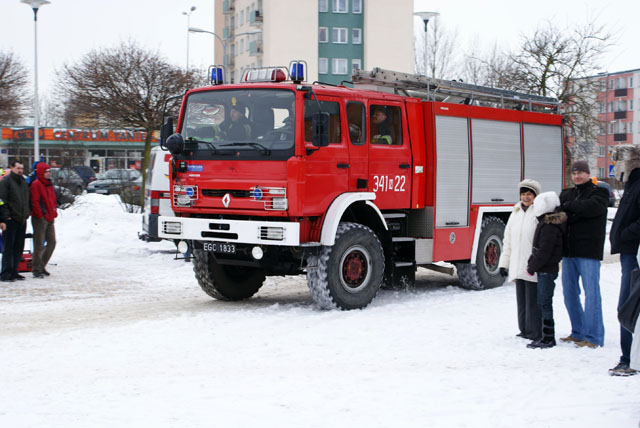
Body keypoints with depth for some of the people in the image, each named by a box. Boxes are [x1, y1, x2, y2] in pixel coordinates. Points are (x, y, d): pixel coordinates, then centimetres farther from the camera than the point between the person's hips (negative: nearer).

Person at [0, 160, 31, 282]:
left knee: (19, 247, 9)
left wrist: (27, 212, 16)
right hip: (10, 220, -7)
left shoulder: (24, 182, 17)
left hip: (22, 220, 7)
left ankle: (14, 271, 16)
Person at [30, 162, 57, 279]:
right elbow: (35, 202, -16)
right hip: (40, 219, -9)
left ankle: (42, 266, 20)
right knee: (39, 245, -4)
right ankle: (37, 270, 2)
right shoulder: (36, 184, -10)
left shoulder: (49, 185, 17)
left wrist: (54, 212, 13)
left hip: (49, 218, 9)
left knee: (52, 242, 9)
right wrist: (41, 215, -16)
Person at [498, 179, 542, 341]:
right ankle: (524, 330, 22)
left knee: (533, 300, -4)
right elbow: (508, 241, 21)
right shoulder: (515, 213, 17)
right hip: (517, 267, 7)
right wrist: (504, 263, 18)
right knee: (521, 300, 12)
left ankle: (535, 333, 3)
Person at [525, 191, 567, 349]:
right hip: (545, 270, 10)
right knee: (542, 303, 14)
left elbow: (544, 252, -20)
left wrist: (532, 267, -12)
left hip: (546, 270, -10)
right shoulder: (546, 223, 13)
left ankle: (548, 339, -3)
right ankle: (547, 336, 20)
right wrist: (531, 262, 11)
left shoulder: (549, 227, -18)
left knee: (545, 303, -6)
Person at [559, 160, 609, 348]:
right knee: (569, 293, 10)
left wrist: (568, 207, -10)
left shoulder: (598, 192, 1)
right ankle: (579, 333, 21)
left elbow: (592, 207, -20)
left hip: (589, 250, -6)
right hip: (568, 251, 7)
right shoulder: (567, 194, 19)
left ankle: (594, 337, -6)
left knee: (591, 293, -8)